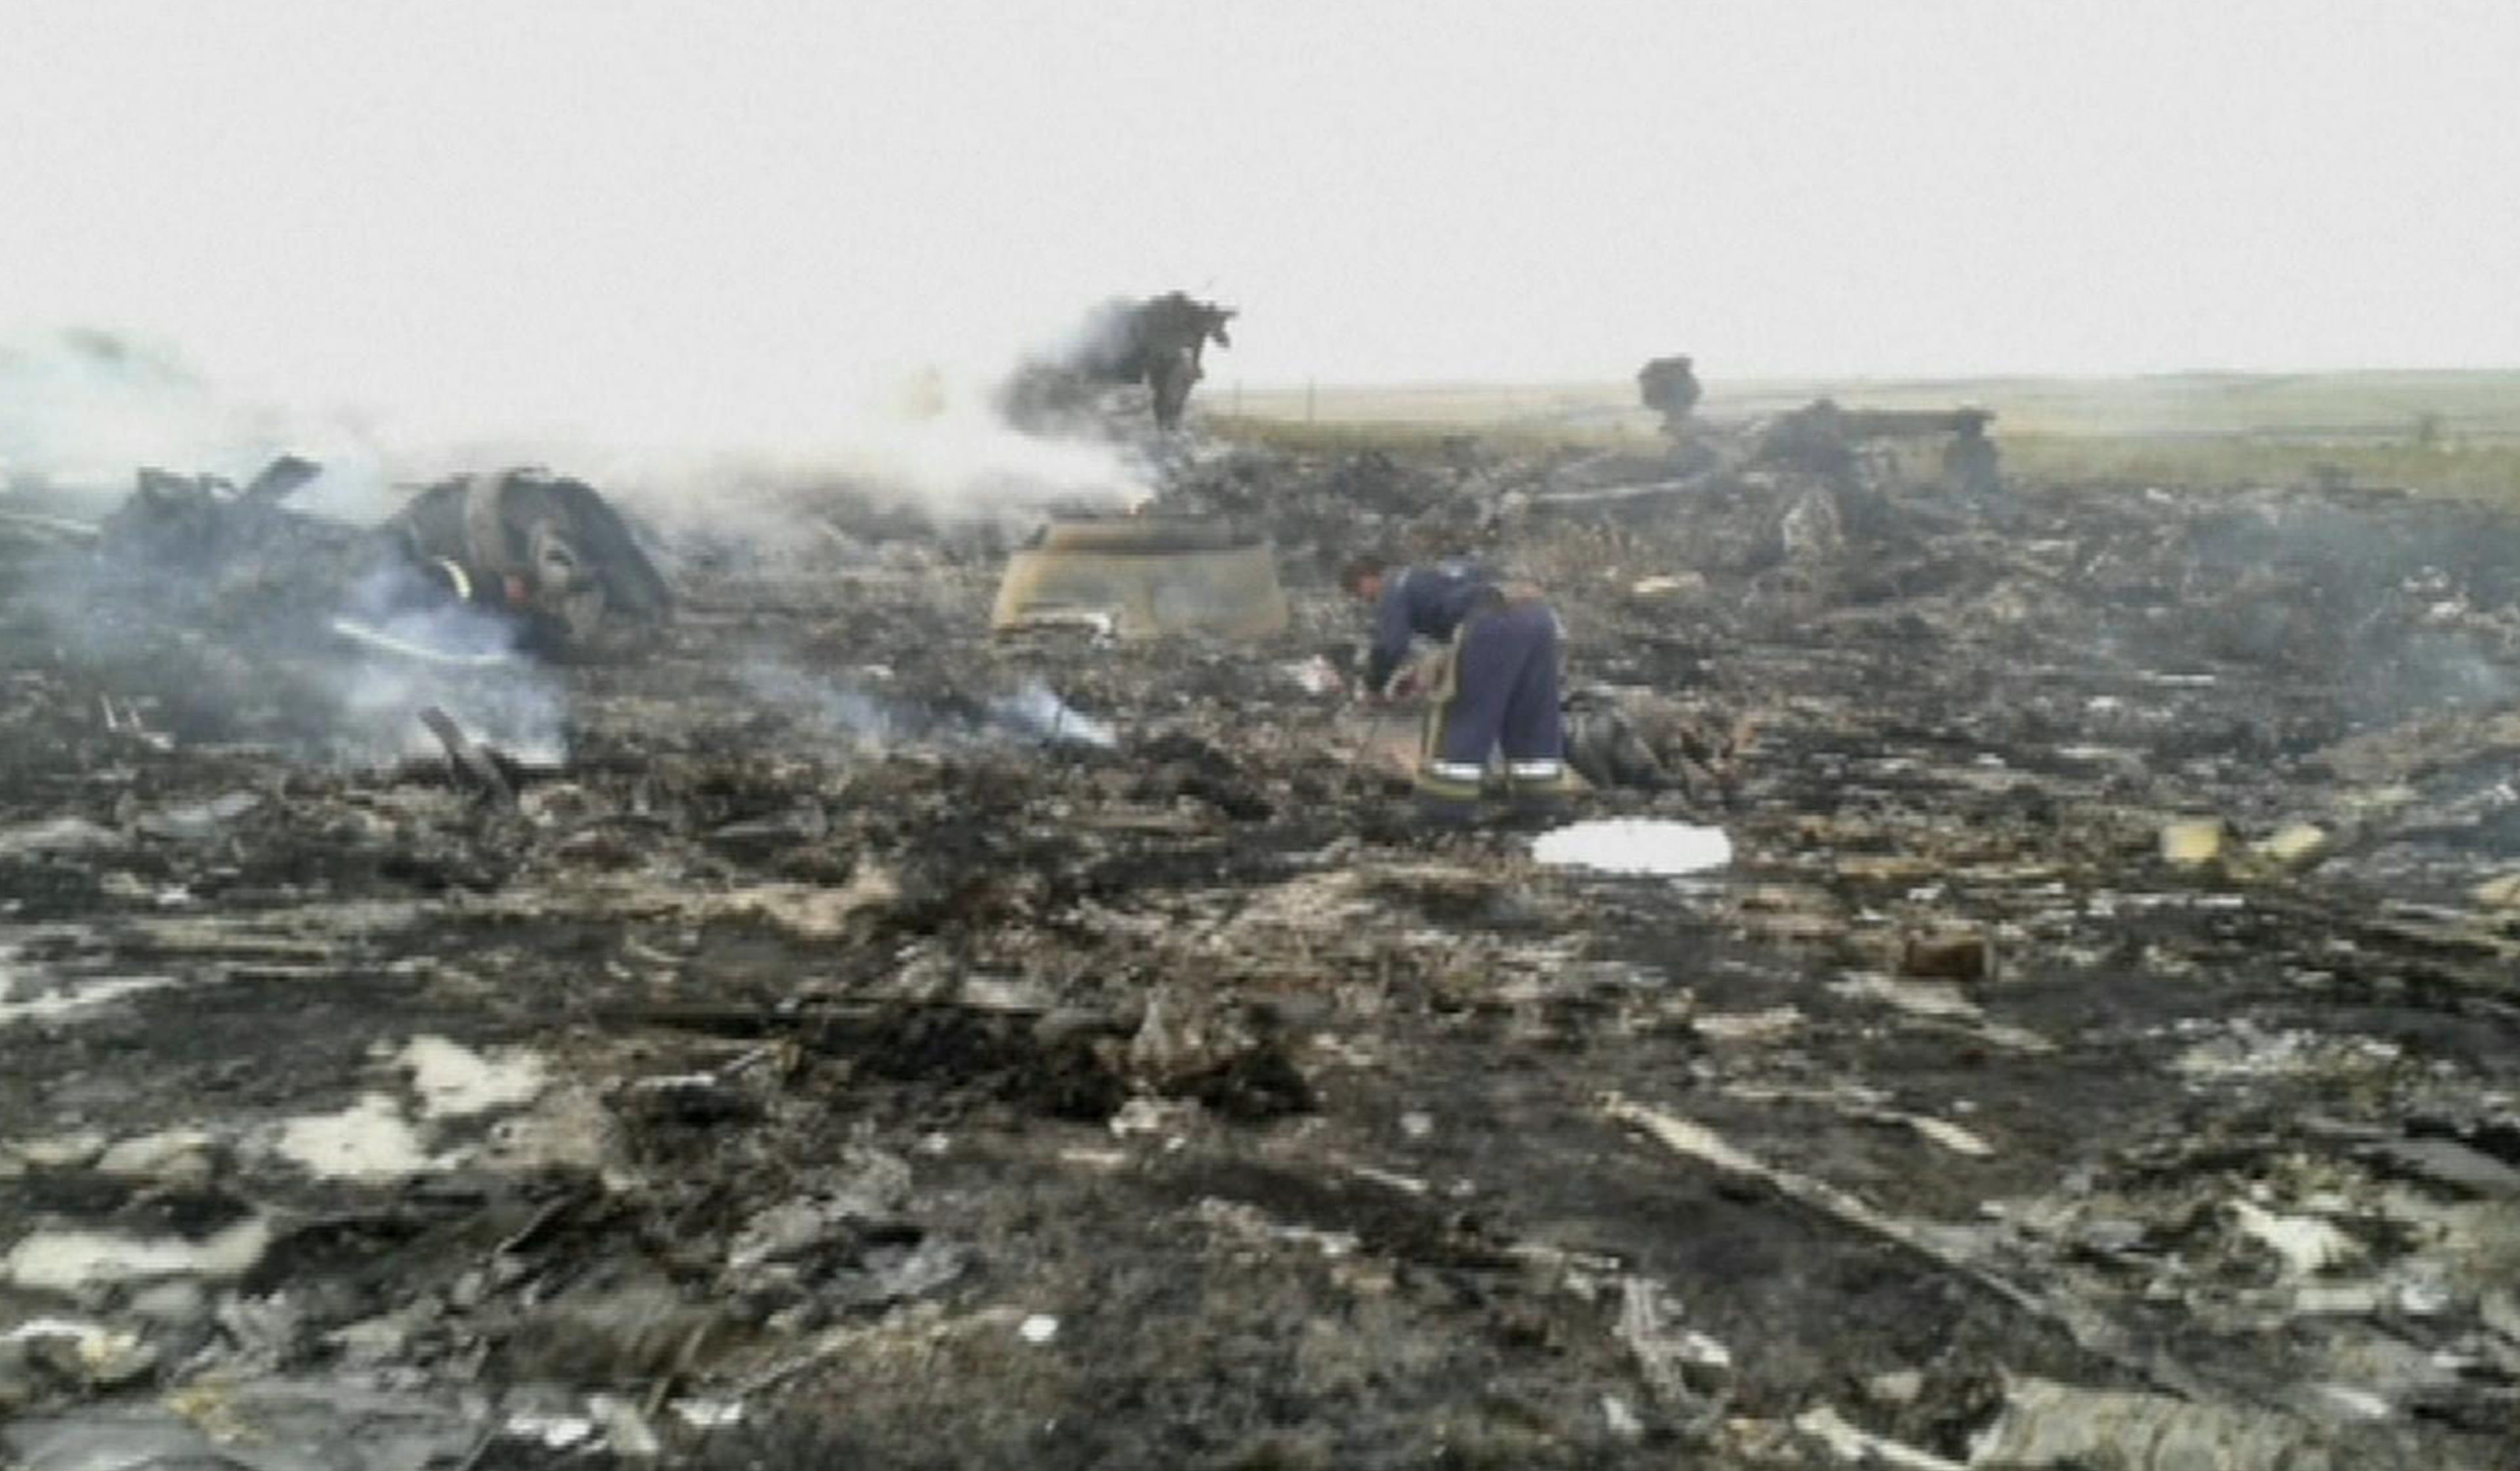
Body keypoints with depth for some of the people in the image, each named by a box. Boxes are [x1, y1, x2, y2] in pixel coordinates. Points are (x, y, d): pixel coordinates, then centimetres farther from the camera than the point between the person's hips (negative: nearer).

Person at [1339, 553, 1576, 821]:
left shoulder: (1394, 587, 15)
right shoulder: (1437, 573, 38)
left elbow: (1389, 647, 1)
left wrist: (1375, 685, 19)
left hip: (1492, 623, -8)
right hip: (1538, 612, 8)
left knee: (1458, 716, 5)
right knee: (1534, 716, 17)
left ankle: (1448, 801, 7)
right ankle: (1541, 795, 21)